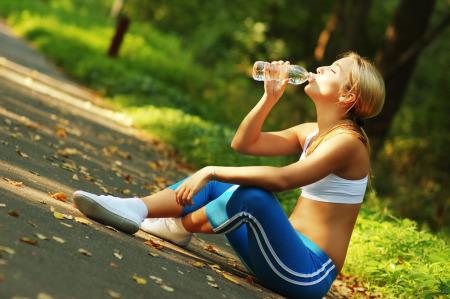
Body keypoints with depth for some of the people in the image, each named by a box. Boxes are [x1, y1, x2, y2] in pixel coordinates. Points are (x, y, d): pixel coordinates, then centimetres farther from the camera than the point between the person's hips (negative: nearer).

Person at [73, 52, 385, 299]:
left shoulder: (347, 140, -15)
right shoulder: (311, 133, 13)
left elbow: (282, 179, -30)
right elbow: (243, 143, 14)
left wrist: (212, 172, -29)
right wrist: (270, 97, 2)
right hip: (284, 252, 9)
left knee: (253, 194, -32)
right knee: (214, 183, 5)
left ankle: (181, 228, -8)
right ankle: (134, 210, -13)